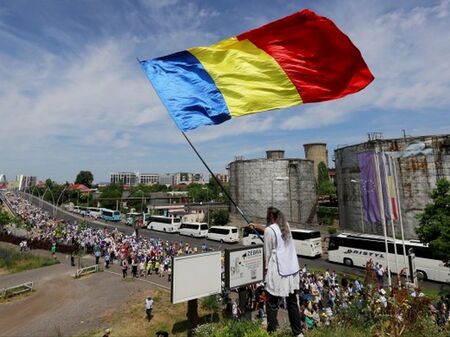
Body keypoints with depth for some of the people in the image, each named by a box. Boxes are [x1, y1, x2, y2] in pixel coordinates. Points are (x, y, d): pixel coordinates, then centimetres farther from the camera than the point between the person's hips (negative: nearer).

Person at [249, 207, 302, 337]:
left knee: (272, 304, 8)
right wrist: (256, 225, 34)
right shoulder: (285, 226, 7)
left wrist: (267, 267, 8)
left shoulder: (270, 230, -14)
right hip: (292, 270, 7)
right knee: (292, 302, 20)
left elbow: (268, 252, -7)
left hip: (278, 272, -7)